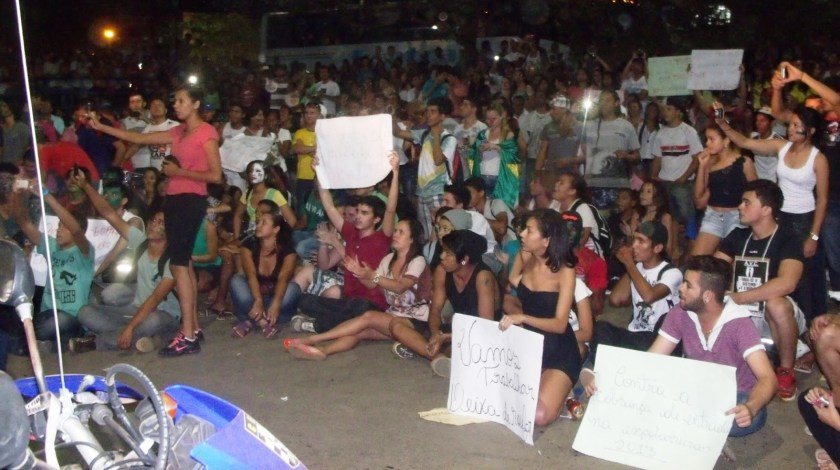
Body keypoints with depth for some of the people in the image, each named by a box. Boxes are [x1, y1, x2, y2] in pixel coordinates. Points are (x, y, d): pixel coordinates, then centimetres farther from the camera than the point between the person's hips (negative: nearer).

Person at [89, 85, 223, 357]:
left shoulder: (206, 133, -7)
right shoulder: (178, 132, 16)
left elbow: (215, 175, -13)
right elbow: (139, 139, 17)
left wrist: (178, 172, -11)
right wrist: (101, 127, 14)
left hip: (191, 200, -9)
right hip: (174, 199, 9)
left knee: (178, 263, -12)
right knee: (183, 262, 10)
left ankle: (187, 336, -11)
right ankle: (192, 326, 17)